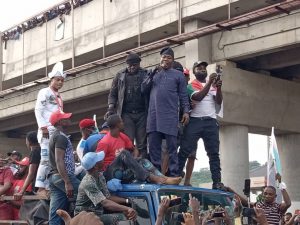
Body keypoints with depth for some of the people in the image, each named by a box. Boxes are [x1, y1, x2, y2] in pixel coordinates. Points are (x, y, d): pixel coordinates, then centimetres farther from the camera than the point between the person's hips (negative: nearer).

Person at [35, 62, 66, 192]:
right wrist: (43, 127, -18)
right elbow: (38, 111, -8)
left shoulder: (58, 96, 23)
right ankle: (41, 187, -14)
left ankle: (49, 186, 4)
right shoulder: (44, 92, 1)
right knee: (46, 158, -14)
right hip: (47, 130, -8)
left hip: (58, 131, 8)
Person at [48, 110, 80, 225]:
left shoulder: (55, 136, 22)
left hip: (54, 177, 10)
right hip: (62, 176, -10)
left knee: (55, 215, 3)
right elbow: (59, 161, -19)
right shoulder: (61, 137, -9)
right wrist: (67, 183, -24)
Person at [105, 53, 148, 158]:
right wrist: (111, 108, 0)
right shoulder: (120, 76, 12)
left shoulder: (145, 74, 7)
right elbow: (113, 93, 12)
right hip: (126, 114, 0)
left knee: (142, 144, 3)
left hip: (142, 114, 0)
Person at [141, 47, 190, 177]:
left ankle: (173, 176, -5)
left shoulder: (178, 75, 14)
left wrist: (186, 111, -4)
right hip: (153, 115, 3)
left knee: (171, 147, -5)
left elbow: (183, 96, 9)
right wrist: (152, 74, 1)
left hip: (170, 116, -3)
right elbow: (144, 90, 12)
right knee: (153, 147, 1)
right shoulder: (153, 73, 22)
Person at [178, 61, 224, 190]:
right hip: (195, 121, -3)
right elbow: (198, 97, -12)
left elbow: (219, 101, 6)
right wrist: (209, 83, -19)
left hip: (211, 122, 4)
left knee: (214, 153, 0)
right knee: (185, 151, -7)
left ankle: (217, 182, -1)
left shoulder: (213, 86, 19)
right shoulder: (191, 86, 7)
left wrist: (218, 87, -11)